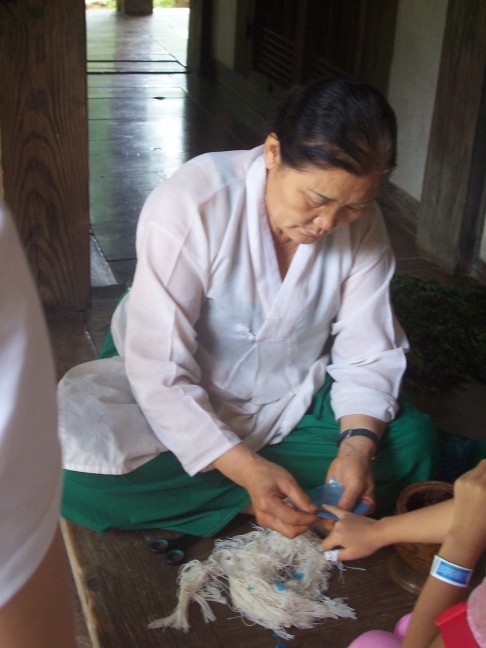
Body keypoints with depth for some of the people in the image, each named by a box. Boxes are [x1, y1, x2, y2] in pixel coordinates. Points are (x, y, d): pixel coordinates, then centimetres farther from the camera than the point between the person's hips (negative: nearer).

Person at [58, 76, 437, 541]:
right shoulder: (190, 205, -27)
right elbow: (160, 372, -29)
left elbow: (368, 355, -10)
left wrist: (358, 444, -30)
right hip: (180, 401, -3)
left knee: (412, 442, -18)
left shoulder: (362, 224, -12)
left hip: (290, 399, 4)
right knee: (79, 477, -30)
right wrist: (249, 471, -38)